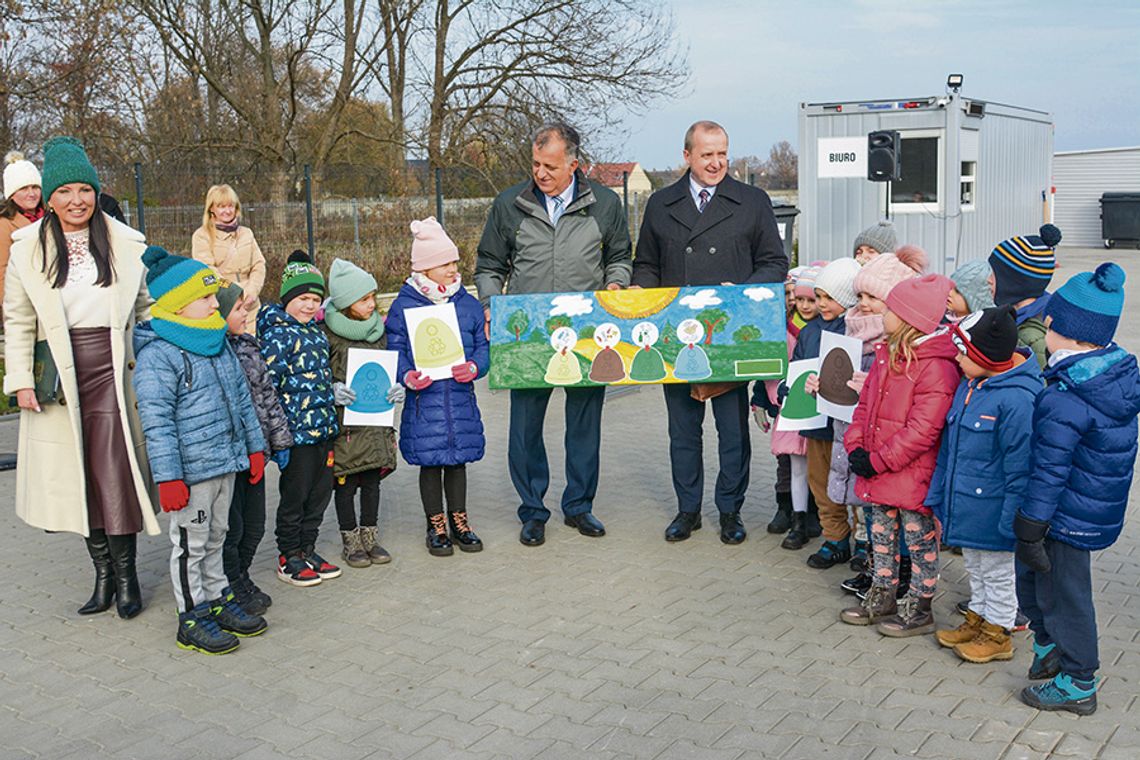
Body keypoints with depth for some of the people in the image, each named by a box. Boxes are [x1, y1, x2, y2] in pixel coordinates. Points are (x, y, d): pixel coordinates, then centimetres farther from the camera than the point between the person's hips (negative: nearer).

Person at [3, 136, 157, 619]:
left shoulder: (126, 244, 4)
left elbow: (146, 307, 10)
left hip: (111, 366, -1)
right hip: (59, 372, 1)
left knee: (114, 469, -6)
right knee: (78, 471, 5)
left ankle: (126, 574, 6)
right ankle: (103, 574, 15)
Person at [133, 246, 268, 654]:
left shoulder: (218, 344, 10)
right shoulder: (157, 355, -16)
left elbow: (241, 398, 18)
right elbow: (156, 422, -19)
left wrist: (254, 447, 19)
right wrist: (168, 477, -21)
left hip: (225, 462, 8)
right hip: (191, 470, -8)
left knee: (215, 537, 20)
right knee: (190, 544, 5)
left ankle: (218, 598, 33)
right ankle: (193, 618, 16)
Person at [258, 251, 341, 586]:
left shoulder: (315, 332, 14)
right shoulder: (278, 334, -12)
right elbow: (266, 384, -18)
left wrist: (335, 393, 16)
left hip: (324, 428, 8)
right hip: (297, 432, -8)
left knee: (320, 493, 15)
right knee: (295, 495, 3)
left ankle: (307, 550, 29)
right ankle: (288, 558, 17)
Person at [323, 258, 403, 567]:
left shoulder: (378, 328, 8)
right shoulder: (327, 332, -10)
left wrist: (396, 388, -2)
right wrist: (332, 390, -23)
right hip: (342, 419, -5)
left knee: (372, 478, 11)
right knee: (345, 481, 4)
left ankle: (370, 537, 24)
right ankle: (350, 541, 18)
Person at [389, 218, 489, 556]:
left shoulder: (468, 304, 5)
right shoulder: (403, 306, -4)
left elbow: (483, 346, 7)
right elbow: (394, 351, -2)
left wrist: (474, 367, -14)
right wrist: (406, 376, -21)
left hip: (461, 398, 3)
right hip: (424, 400, -2)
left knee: (458, 459, 13)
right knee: (430, 462, 7)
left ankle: (459, 521, 28)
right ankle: (436, 526, 23)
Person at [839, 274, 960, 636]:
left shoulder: (936, 368, -22)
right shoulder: (886, 354, 7)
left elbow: (921, 431, -25)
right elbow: (865, 402, 12)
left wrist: (877, 462, -21)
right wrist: (856, 446, -1)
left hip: (913, 475, -9)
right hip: (877, 471, 9)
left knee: (920, 539, 8)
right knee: (881, 534, 19)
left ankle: (919, 609, 23)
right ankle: (882, 598, 35)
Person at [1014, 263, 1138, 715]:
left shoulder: (1062, 401, -29)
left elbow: (1048, 472, -24)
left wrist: (1030, 531, -14)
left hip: (1069, 519, -8)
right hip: (1101, 509, 8)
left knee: (1062, 593, 10)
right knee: (1031, 581, 24)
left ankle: (1078, 685, 26)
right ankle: (1049, 648, 42)